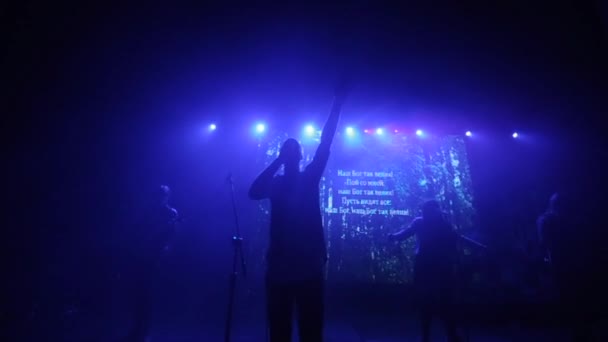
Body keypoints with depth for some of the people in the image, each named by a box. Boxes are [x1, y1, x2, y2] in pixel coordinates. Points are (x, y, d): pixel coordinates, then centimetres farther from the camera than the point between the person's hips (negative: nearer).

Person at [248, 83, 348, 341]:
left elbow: (325, 145, 0)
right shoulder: (275, 182, 10)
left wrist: (337, 102, -4)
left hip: (308, 264, 0)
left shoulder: (310, 178, 9)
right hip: (279, 266, 1)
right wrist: (277, 161, -8)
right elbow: (253, 192, -11)